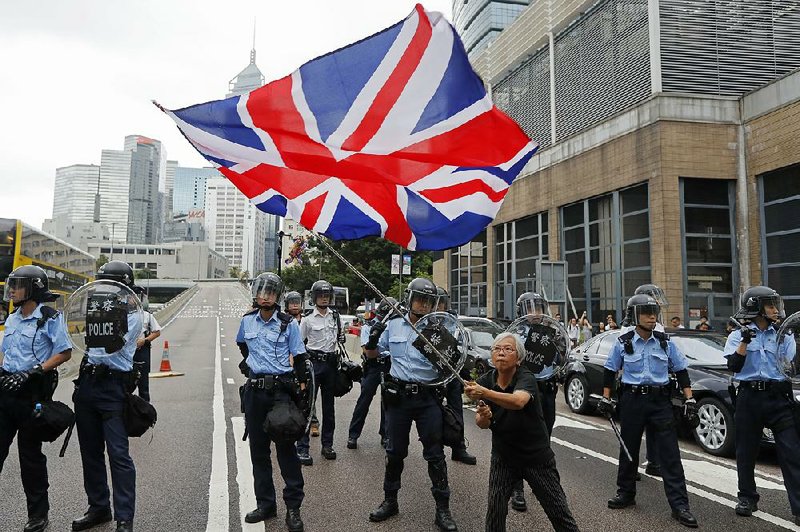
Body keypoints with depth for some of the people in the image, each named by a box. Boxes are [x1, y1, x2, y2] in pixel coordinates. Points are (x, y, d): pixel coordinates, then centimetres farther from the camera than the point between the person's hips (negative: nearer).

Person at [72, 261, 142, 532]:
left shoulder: (131, 314, -6)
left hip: (113, 386, -7)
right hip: (88, 382, 7)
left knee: (118, 454, -7)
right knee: (90, 450, 14)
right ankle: (98, 507, 28)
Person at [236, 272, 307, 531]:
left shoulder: (289, 324, -6)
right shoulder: (247, 321, 5)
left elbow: (299, 358, -3)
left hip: (281, 390, -4)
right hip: (254, 390, 4)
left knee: (285, 447, -1)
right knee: (258, 448, 10)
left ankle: (293, 507, 10)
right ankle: (265, 504, 24)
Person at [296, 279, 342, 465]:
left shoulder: (335, 316, 8)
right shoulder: (307, 319, -5)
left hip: (331, 363, 5)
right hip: (313, 362, -5)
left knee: (329, 405, 11)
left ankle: (327, 444, 21)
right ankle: (302, 448, -1)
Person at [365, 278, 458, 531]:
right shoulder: (393, 326, 4)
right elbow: (372, 354, 12)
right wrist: (372, 339, -9)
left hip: (428, 398, -1)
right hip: (398, 395, 2)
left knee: (435, 453, 3)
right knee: (395, 451, 13)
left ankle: (443, 509, 14)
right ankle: (390, 501, 30)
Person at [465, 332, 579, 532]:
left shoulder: (526, 378, -22)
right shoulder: (485, 381, -7)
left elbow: (518, 401, -44)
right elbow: (481, 423, -9)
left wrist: (484, 392, -57)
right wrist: (483, 416, -32)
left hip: (537, 457, -3)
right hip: (503, 457, 3)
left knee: (558, 510, 8)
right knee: (495, 509, -5)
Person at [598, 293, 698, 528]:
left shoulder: (665, 343, 2)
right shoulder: (623, 343, -1)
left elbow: (681, 371, 7)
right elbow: (610, 372, 6)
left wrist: (689, 399, 0)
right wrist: (606, 398, 3)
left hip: (660, 400, 0)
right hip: (632, 400, 0)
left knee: (670, 453, -4)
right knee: (628, 449, 10)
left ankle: (679, 505, 2)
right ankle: (626, 494, 27)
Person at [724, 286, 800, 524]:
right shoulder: (738, 336, 4)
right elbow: (733, 366, -8)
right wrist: (744, 342, -18)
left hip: (779, 397, 1)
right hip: (749, 396, -1)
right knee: (746, 452, 8)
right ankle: (747, 499, 23)